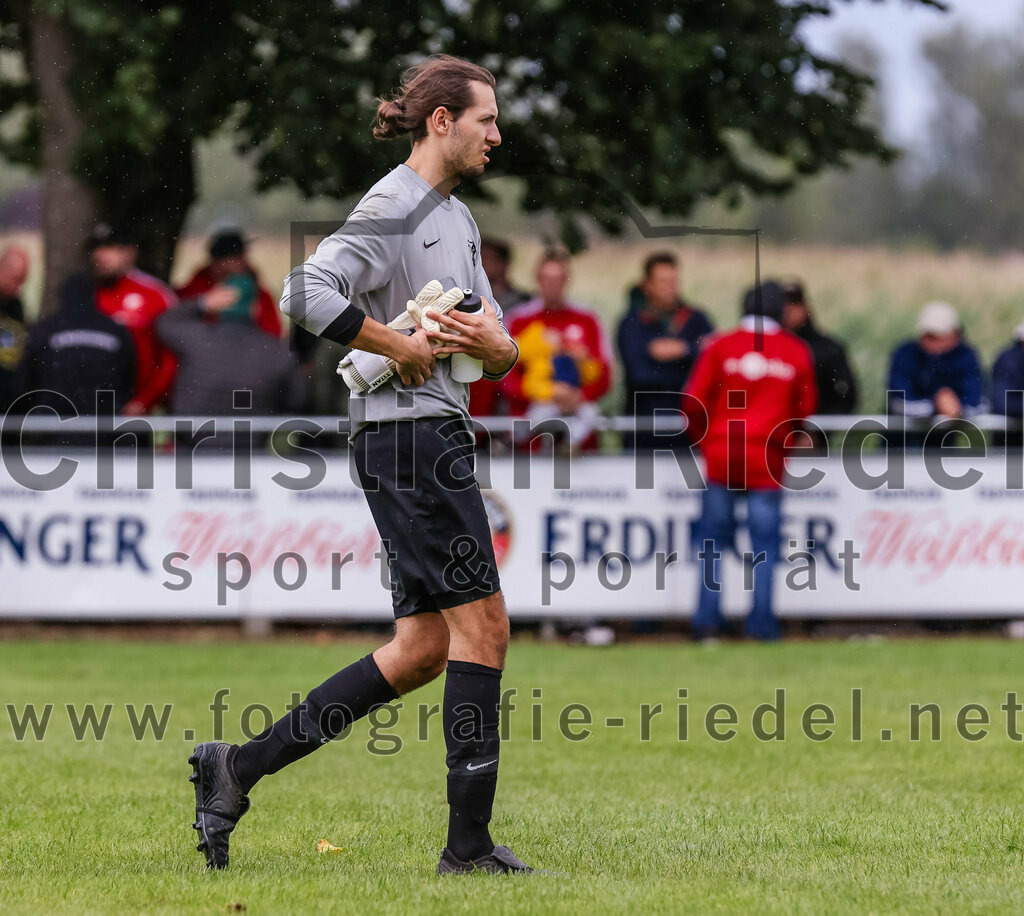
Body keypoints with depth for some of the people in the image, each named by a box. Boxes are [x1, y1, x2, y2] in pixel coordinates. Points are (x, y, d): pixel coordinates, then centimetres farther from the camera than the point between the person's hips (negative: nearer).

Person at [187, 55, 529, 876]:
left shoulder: (456, 217, 20)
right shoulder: (394, 208, -10)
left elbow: (504, 354, 21)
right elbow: (307, 294, -24)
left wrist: (490, 342, -2)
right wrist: (402, 347, -18)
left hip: (437, 434, 10)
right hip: (408, 432, -10)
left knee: (420, 651, 7)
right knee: (483, 623, -10)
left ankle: (238, 768, 9)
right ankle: (469, 844, -7)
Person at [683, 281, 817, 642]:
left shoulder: (720, 346, -1)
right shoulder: (797, 352, 2)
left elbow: (694, 402, -1)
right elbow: (806, 408, 9)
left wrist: (705, 440, 16)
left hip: (721, 454, 0)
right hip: (768, 460, 0)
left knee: (712, 537, 8)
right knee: (765, 542, 4)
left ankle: (707, 619, 3)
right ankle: (761, 622, 0)